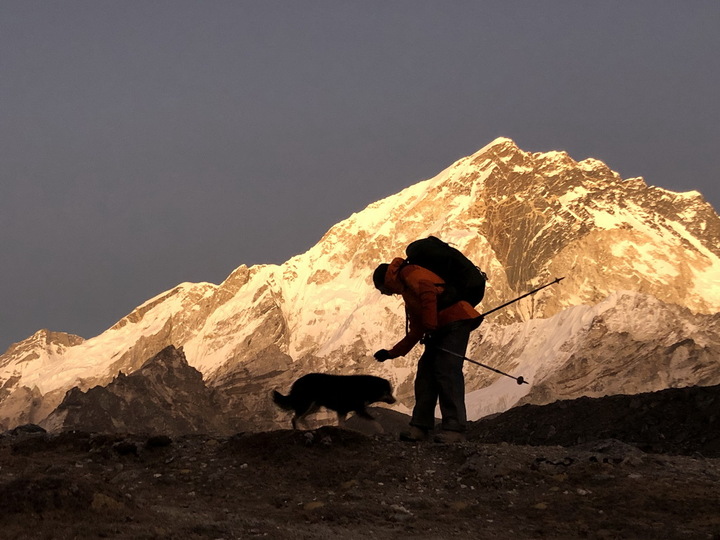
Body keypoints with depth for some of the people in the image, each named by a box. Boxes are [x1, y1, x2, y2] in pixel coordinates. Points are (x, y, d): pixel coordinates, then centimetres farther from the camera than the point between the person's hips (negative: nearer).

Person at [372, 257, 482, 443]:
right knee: (425, 372, 5)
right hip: (442, 328, 10)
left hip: (456, 320, -10)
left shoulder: (410, 273, 1)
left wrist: (431, 327, -19)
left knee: (447, 372, -17)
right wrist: (391, 353, 30)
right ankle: (420, 427, 4)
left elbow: (428, 292, -19)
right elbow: (415, 333, 32)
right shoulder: (408, 296, 31)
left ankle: (455, 429, -21)